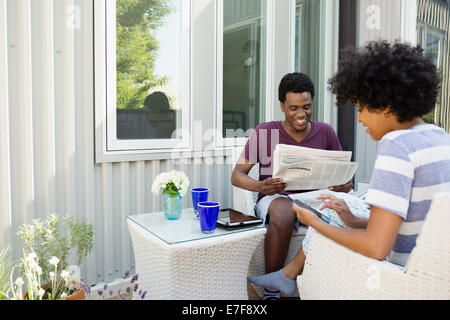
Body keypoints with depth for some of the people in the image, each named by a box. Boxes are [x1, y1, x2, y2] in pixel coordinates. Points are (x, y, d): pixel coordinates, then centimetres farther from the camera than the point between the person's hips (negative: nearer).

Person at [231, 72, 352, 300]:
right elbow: (237, 175, -3)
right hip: (275, 198, -2)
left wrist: (345, 185, -15)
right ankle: (271, 289, -21)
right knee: (284, 212, -38)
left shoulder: (325, 132, 6)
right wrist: (260, 186, -25)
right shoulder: (264, 132, -1)